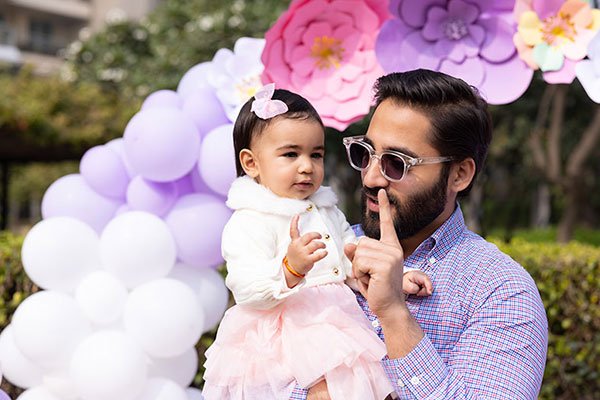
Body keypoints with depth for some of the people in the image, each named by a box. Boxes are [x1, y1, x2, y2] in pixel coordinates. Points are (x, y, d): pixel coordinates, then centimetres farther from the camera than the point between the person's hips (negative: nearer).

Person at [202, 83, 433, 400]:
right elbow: (247, 291, -18)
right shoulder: (249, 223, -8)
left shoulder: (327, 211, 20)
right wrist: (291, 269, -35)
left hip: (335, 326, 8)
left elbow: (355, 258, 23)